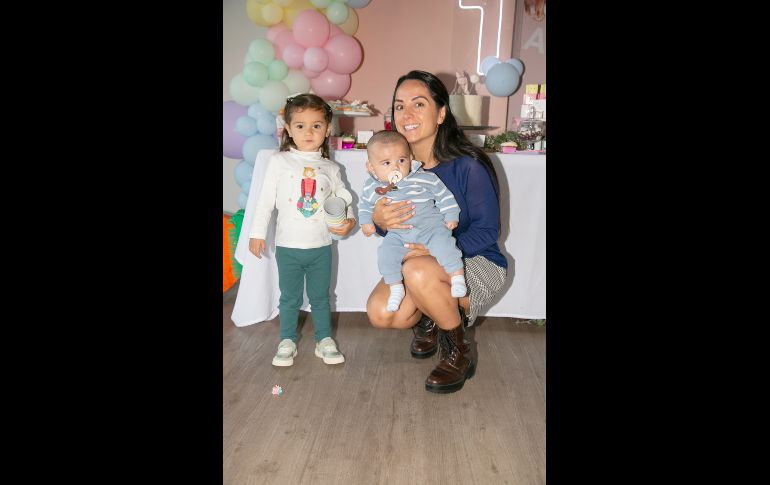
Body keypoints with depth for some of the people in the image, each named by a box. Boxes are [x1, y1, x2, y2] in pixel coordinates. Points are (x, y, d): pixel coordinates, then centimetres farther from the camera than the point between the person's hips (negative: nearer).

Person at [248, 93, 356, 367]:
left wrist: (349, 221, -12)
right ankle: (287, 341, 28)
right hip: (288, 245, -1)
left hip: (321, 246, 2)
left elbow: (343, 199, 8)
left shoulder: (330, 168, 4)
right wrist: (257, 233, -3)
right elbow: (266, 199, -1)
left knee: (320, 297, 14)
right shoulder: (279, 161, -2)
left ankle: (324, 340, 28)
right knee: (290, 298, 12)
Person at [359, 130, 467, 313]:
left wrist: (451, 216, -2)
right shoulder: (372, 187, -1)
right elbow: (364, 204, 19)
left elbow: (443, 195, 1)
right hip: (397, 235, 3)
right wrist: (366, 221, 7)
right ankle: (396, 287, -3)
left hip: (430, 226, -3)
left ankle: (458, 276, -16)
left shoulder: (424, 178, -9)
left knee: (442, 243, -29)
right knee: (386, 253, -18)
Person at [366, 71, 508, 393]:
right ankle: (429, 320, 17)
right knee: (380, 313, -20)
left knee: (418, 270, -36)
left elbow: (487, 230, -16)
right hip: (421, 261, 5)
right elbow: (392, 230, 0)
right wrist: (379, 221, -26)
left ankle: (459, 353, -9)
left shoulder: (468, 166, -21)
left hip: (477, 264, -4)